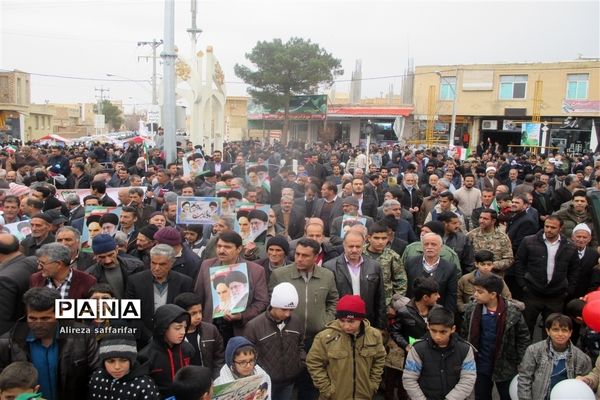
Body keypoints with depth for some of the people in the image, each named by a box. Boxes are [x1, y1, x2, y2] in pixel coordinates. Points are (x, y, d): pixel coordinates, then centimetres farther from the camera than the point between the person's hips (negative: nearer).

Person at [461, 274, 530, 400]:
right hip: (480, 366, 2)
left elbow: (524, 337, -6)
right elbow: (465, 335, 1)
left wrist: (518, 362, -6)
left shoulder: (513, 312, -16)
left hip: (505, 367, -2)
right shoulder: (471, 309, -9)